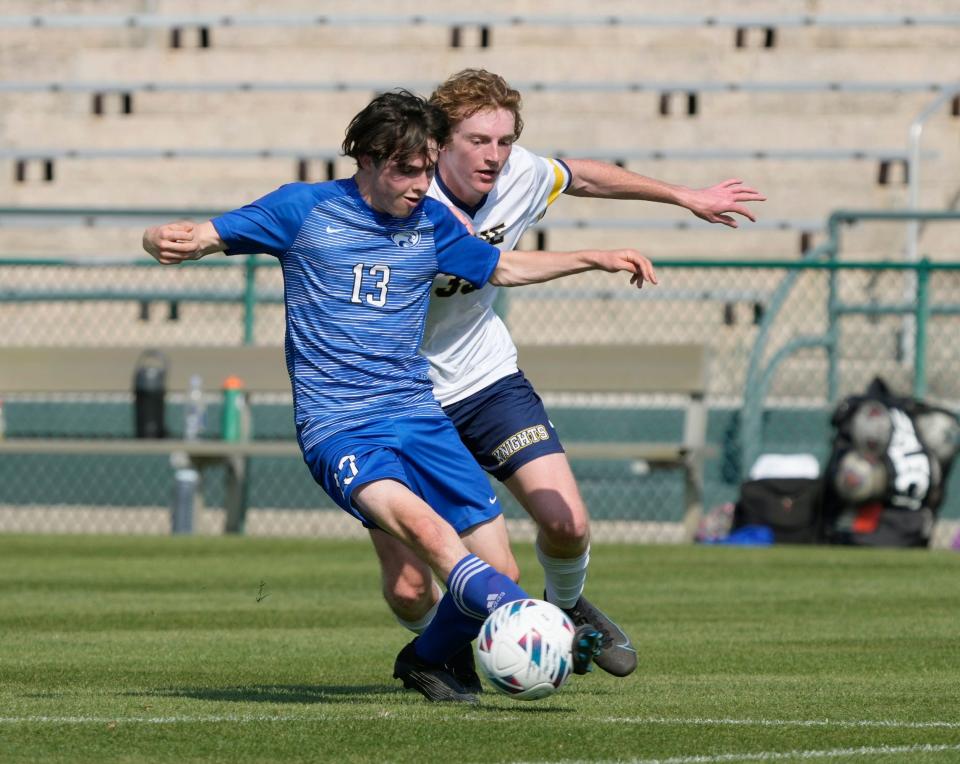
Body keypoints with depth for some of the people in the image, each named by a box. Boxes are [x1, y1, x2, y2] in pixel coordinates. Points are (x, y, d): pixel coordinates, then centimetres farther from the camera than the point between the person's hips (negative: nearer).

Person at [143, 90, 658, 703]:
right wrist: (171, 242, -23)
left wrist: (595, 258, 21)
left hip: (419, 418, 5)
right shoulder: (305, 210, 0)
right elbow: (196, 238, 1)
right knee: (424, 525, -33)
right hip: (339, 430, -5)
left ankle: (427, 661, 25)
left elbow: (504, 267, 30)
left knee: (499, 569, -3)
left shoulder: (432, 222, 12)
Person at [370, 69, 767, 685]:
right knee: (407, 589, -8)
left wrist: (687, 197, 23)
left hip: (488, 379, 4)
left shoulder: (519, 176, -10)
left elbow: (586, 177, 13)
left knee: (567, 523, -11)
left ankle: (567, 610, 26)